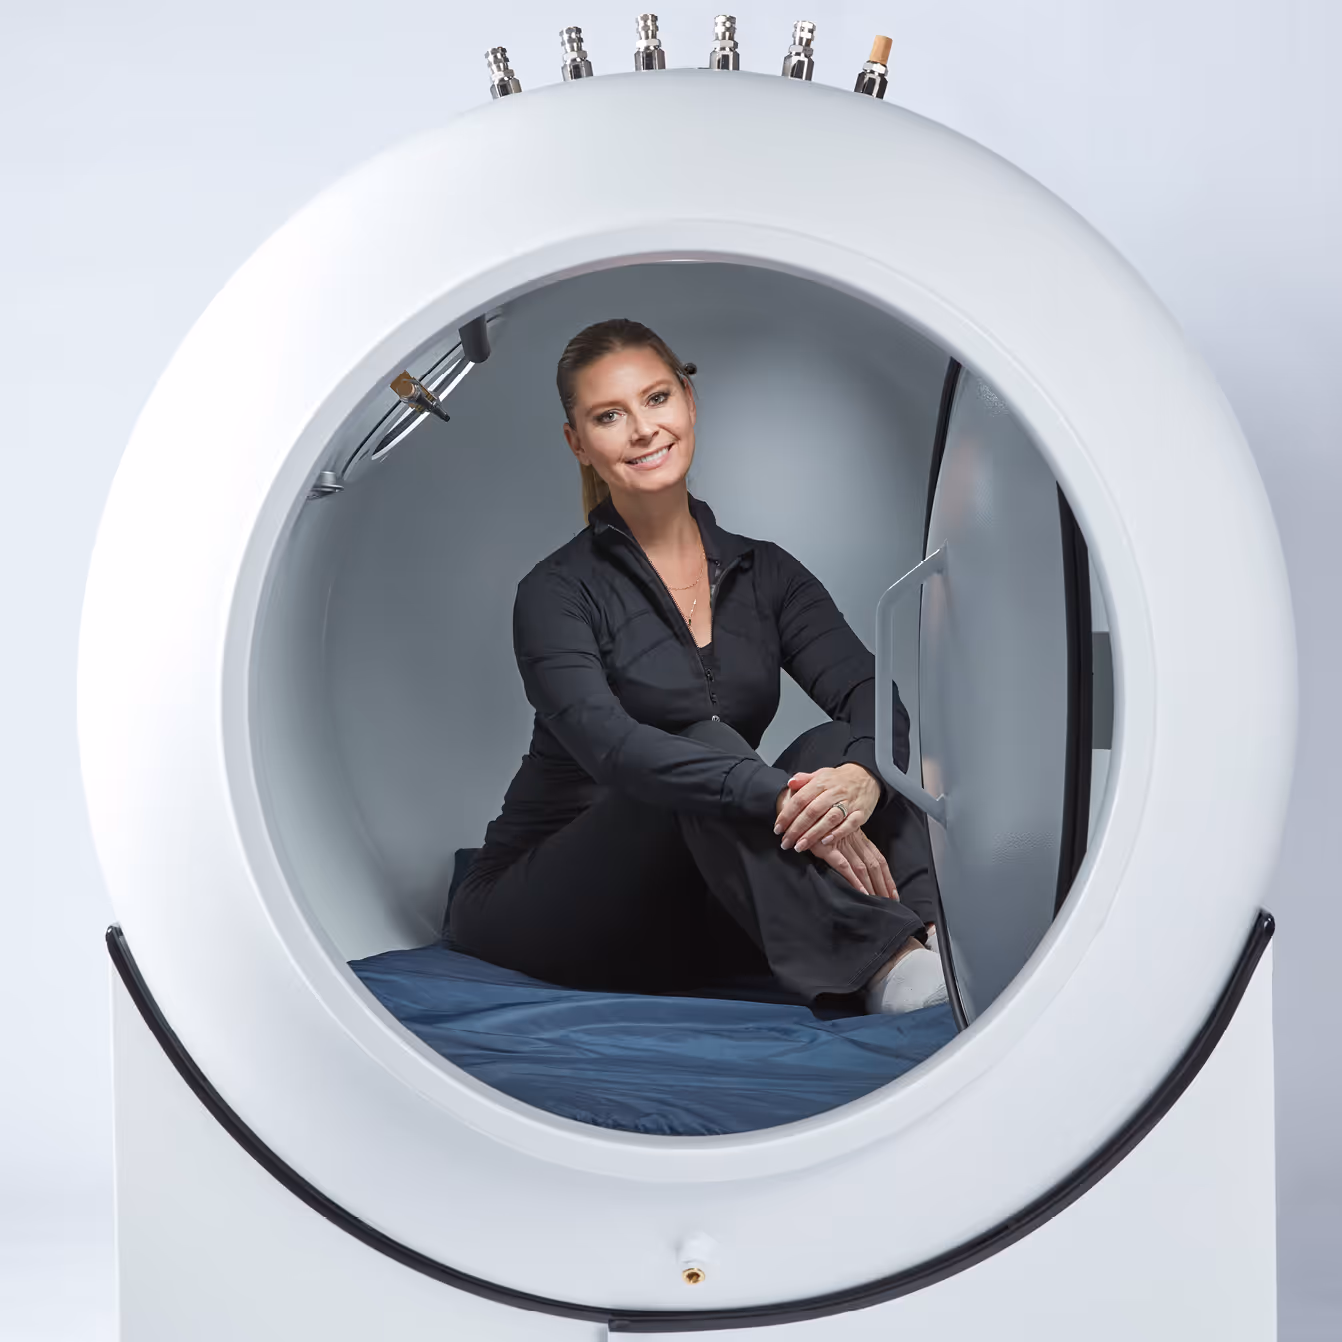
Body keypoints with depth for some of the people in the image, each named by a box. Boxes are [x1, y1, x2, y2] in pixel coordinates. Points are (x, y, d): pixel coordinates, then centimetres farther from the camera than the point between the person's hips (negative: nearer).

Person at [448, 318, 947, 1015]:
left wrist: (863, 775, -33)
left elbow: (874, 697, -8)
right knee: (709, 746, -30)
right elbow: (606, 742, -27)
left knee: (837, 745, -20)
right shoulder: (557, 592, -8)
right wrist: (780, 799, -40)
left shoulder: (766, 573, 7)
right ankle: (887, 964, -40)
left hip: (697, 912, 4)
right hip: (542, 902, -4)